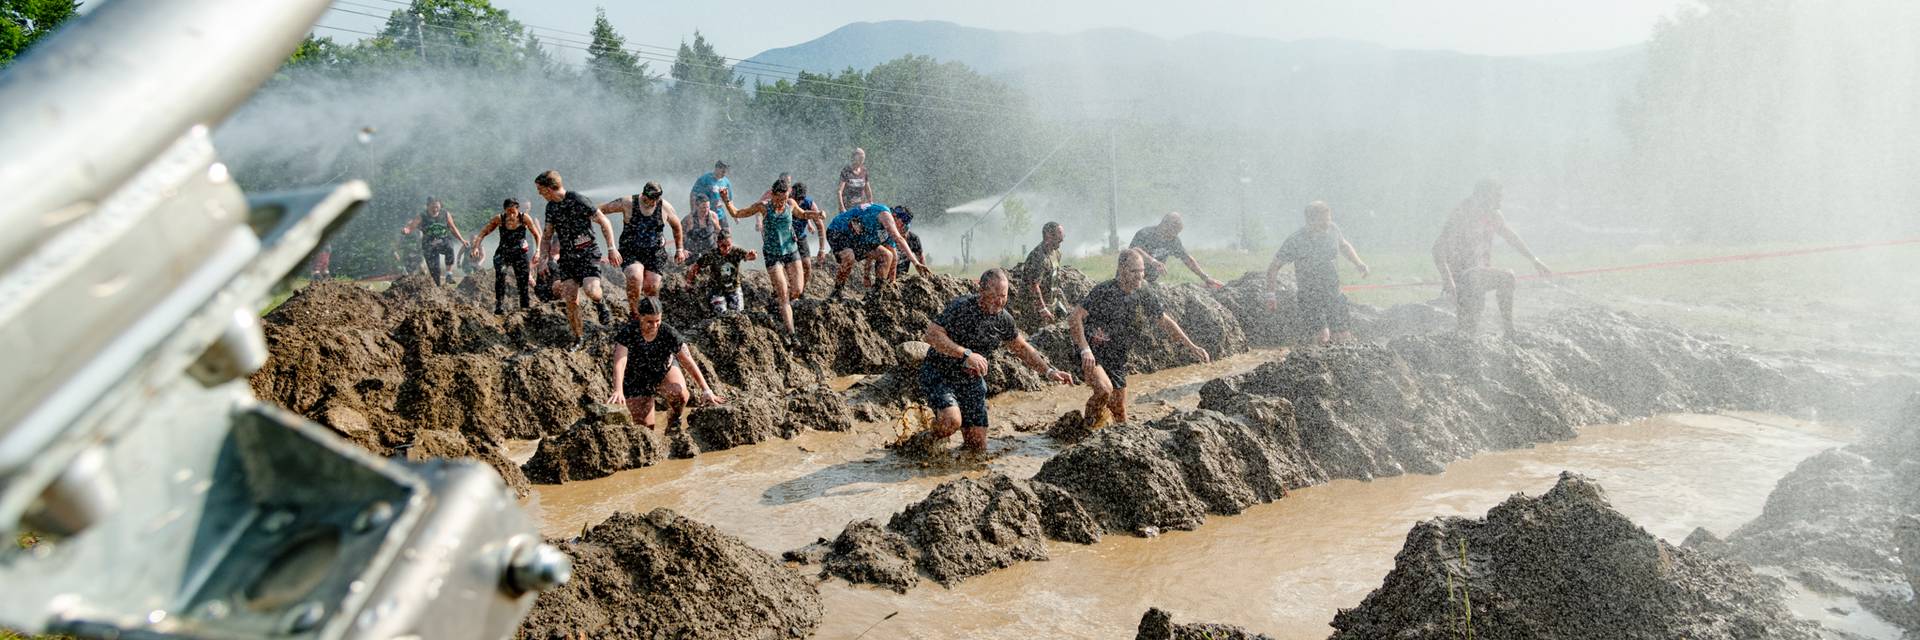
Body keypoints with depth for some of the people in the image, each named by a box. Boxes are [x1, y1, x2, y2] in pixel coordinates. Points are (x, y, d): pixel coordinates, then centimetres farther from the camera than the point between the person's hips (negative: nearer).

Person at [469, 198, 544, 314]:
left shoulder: (525, 218, -13)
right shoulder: (499, 219, -13)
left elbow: (536, 235, -2)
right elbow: (483, 233, -11)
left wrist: (537, 251, -13)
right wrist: (476, 247, -26)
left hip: (521, 254, 1)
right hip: (503, 253, -1)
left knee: (523, 282, 1)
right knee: (500, 274, -28)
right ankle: (499, 306, -25)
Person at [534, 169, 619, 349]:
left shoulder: (578, 200, -14)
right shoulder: (551, 207, 8)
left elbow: (604, 222, -11)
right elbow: (548, 235, 20)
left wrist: (611, 248, -14)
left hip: (588, 253, -6)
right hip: (567, 256, 6)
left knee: (591, 290, -25)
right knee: (570, 301, -3)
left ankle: (601, 303, 10)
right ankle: (579, 339, 10)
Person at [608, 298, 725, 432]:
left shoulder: (668, 333, -23)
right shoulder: (627, 332, -27)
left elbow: (689, 362, -21)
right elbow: (619, 364, -37)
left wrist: (706, 390, -26)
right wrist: (618, 391, -53)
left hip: (665, 371, 1)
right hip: (637, 381, -1)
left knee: (679, 392, -33)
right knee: (646, 427, -5)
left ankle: (673, 423, 0)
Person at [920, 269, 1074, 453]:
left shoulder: (1003, 319, -2)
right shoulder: (962, 307, -21)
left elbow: (1022, 348, 13)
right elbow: (932, 333, -27)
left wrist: (1050, 371, 4)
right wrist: (966, 354, -32)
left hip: (971, 380, 6)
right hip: (939, 374, -6)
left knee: (978, 446, 3)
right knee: (951, 421, -33)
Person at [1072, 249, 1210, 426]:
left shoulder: (1144, 295, -2)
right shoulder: (1104, 291, -19)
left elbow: (1165, 321, 10)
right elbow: (1074, 318, -20)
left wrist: (1191, 346, 5)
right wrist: (1085, 350, -29)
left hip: (1117, 360, 6)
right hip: (1092, 355, -6)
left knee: (1119, 413, 8)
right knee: (1105, 389, -32)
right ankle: (1089, 423, -4)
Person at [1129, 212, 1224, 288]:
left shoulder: (1173, 240, 2)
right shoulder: (1144, 234, -20)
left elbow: (1187, 259, 8)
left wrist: (1206, 278, 2)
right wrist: (1153, 261, -56)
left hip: (1153, 283, 6)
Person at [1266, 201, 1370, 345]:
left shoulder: (1333, 229, -5)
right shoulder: (1296, 241, -18)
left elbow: (1344, 246, 19)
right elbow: (1273, 268, -9)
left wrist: (1359, 264, 8)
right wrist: (1271, 294, -16)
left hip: (1334, 293, 4)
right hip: (1309, 296, -4)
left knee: (1343, 338, 0)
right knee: (1323, 337, -17)